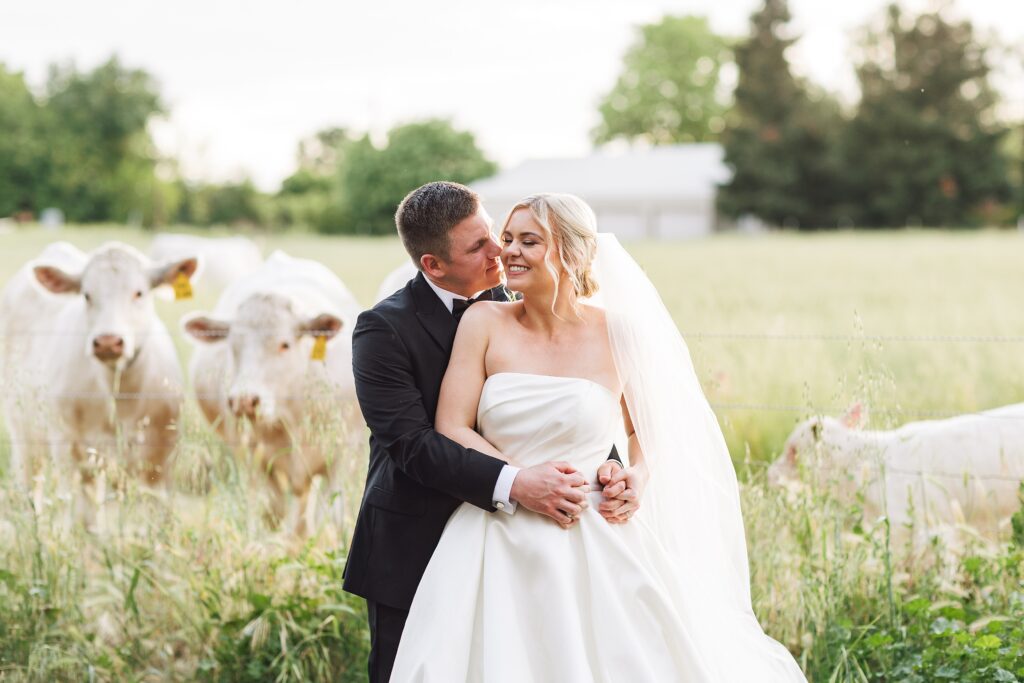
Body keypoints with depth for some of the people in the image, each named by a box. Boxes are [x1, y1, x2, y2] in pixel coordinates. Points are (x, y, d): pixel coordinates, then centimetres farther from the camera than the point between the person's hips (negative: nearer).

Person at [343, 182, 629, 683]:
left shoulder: (507, 309, 2)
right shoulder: (384, 328, -15)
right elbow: (411, 442, -24)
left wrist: (607, 466, -20)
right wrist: (512, 484, -33)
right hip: (410, 554, -4)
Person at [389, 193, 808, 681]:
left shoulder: (617, 333, -1)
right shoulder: (484, 323, 0)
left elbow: (648, 427, 14)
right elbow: (451, 429, -3)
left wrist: (639, 476, -7)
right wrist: (522, 480, -15)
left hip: (594, 546, -1)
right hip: (498, 547, 1)